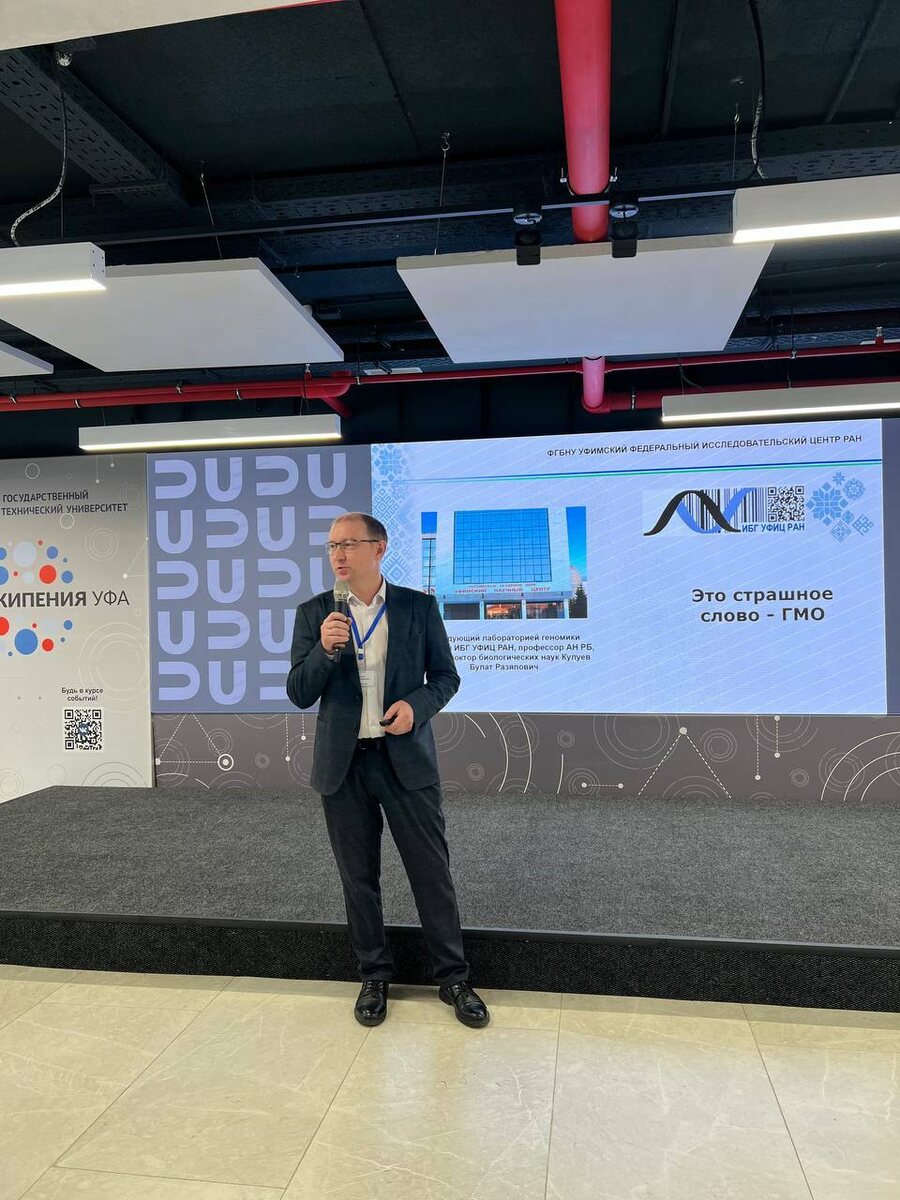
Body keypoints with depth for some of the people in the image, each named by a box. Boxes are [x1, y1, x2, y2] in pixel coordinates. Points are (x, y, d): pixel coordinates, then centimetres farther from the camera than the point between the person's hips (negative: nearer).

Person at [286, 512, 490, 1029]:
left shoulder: (419, 607, -1)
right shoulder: (314, 613, 1)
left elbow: (446, 675, 4)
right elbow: (300, 694, -1)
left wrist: (416, 704, -16)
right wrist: (325, 649, -20)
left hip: (407, 758, -1)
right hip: (343, 763, 2)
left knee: (433, 871, 5)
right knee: (359, 877, 13)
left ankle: (453, 977, 22)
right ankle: (375, 976, 31)